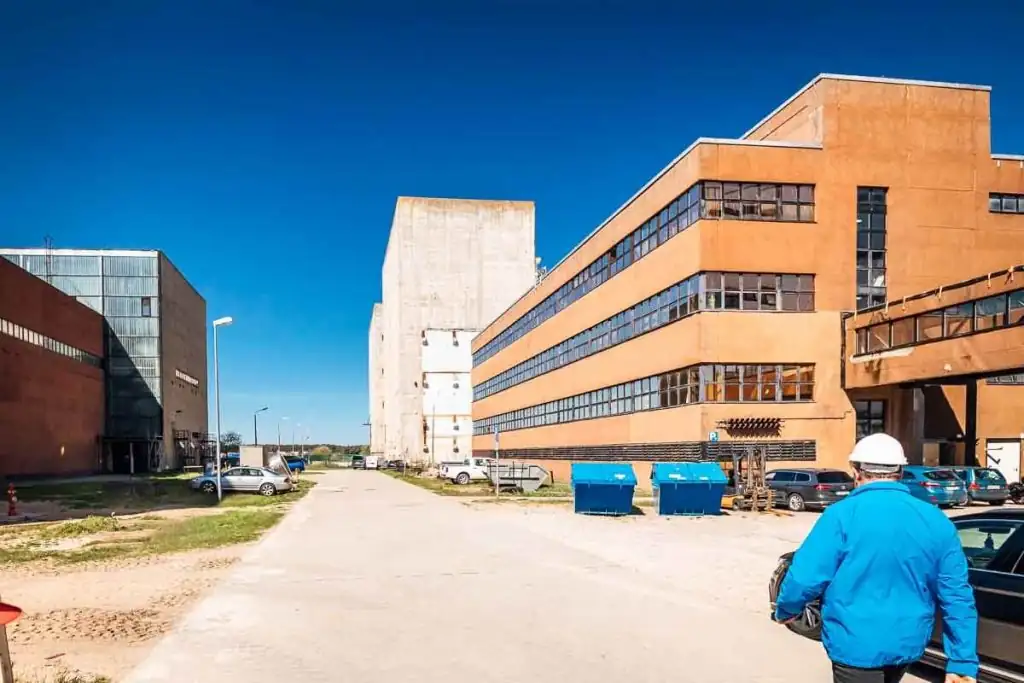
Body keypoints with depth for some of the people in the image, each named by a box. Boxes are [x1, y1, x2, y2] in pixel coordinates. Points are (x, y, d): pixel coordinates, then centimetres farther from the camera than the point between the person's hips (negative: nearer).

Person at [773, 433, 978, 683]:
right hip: (907, 644, 6)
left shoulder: (843, 515, -15)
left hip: (856, 646, -5)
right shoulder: (936, 521, 0)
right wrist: (963, 662, 3)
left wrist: (785, 610, 3)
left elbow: (805, 578, -16)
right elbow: (957, 595, -1)